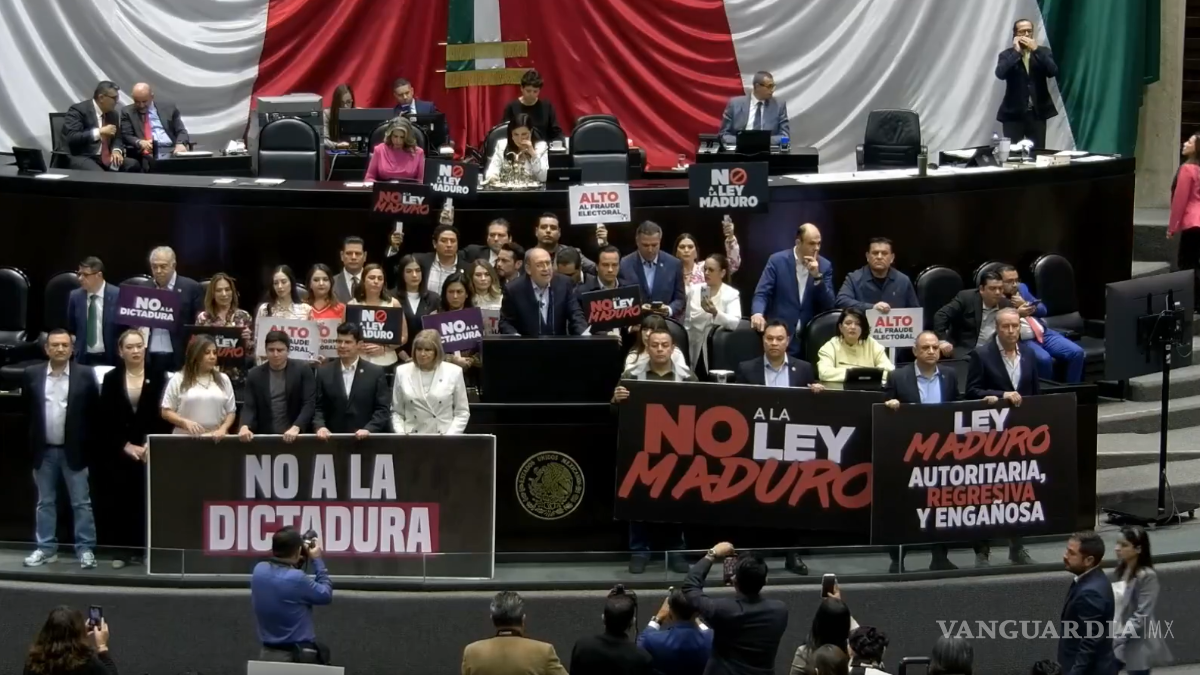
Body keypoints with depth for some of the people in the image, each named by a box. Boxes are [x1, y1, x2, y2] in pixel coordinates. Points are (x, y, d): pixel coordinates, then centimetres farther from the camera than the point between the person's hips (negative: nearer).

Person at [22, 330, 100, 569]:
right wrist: (32, 439, 5)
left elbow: (94, 412, 1)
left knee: (81, 503, 1)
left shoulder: (85, 375, -3)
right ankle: (46, 548, 16)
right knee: (45, 502, 10)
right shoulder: (32, 374, 2)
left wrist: (86, 443, -3)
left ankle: (86, 549, 6)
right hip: (43, 450, 2)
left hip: (73, 450, -2)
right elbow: (26, 411, 9)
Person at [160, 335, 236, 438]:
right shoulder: (178, 379, 4)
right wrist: (185, 422, -15)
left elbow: (231, 411, 13)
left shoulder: (223, 380, 11)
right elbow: (166, 412, 3)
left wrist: (223, 429, -6)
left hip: (216, 439, 2)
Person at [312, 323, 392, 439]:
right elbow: (318, 408, 7)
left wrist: (368, 429, -16)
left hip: (365, 439, -1)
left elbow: (382, 409, 0)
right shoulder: (324, 372, 8)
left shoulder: (376, 373, 3)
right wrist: (320, 426, -13)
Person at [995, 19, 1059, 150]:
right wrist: (1016, 51, -14)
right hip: (1013, 113, -1)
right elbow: (1000, 74, -17)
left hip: (1037, 113, 1)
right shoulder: (1007, 55, 3)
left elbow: (1053, 72, -11)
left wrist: (1036, 50, -14)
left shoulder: (1043, 52, 7)